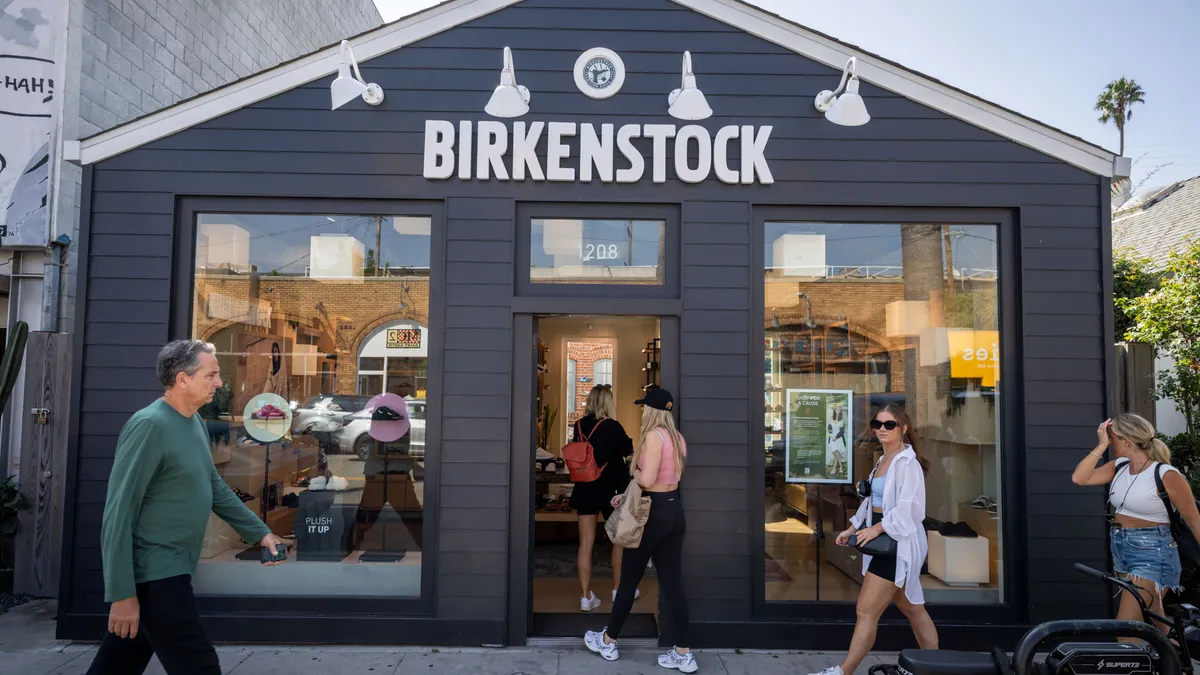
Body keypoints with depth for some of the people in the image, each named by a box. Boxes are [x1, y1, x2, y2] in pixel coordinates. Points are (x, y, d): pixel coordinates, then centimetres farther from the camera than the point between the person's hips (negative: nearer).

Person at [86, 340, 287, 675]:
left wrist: (260, 532, 15)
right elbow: (118, 513, -20)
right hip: (153, 573, -9)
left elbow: (214, 487, 18)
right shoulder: (150, 425, -18)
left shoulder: (195, 422, 9)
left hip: (170, 568, 9)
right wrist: (122, 593, -20)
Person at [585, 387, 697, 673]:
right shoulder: (677, 437, 10)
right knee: (672, 583, 10)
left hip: (654, 513, -8)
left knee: (629, 579, 9)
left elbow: (647, 480, -23)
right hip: (674, 510, 8)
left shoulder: (653, 435, -17)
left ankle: (608, 641, 25)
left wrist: (633, 470, -2)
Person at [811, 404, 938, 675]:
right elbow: (872, 500, 18)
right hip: (887, 542, 10)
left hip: (899, 543, -10)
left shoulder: (907, 463, -15)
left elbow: (909, 508, -23)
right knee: (913, 609, 17)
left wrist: (876, 528, -19)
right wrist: (853, 528, 10)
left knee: (866, 611, -7)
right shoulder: (883, 460, 14)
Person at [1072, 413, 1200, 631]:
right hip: (1121, 550, 7)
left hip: (1152, 555, -7)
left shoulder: (1166, 474, -16)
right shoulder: (1119, 467, 2)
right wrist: (1101, 446, -10)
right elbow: (1079, 478, -9)